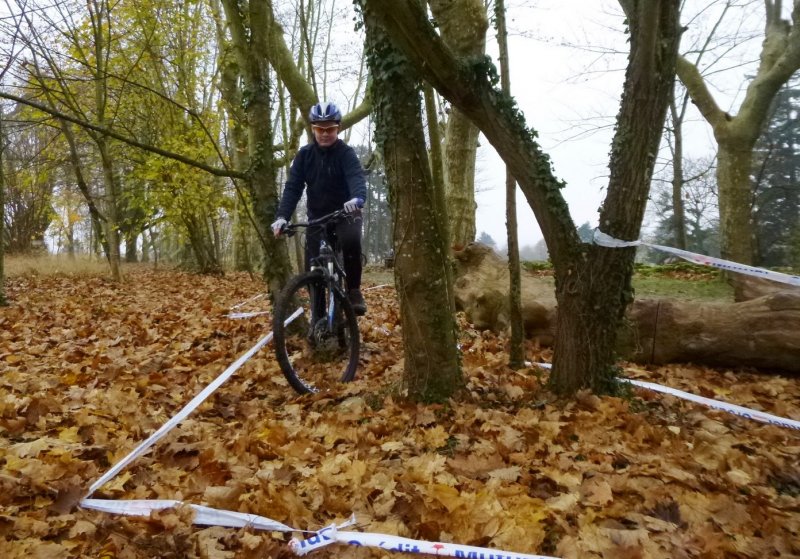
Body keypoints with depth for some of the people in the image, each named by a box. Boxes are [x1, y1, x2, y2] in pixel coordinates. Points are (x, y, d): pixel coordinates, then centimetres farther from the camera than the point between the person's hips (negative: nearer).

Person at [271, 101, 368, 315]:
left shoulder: (345, 153, -12)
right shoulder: (304, 154, -4)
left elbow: (357, 178, -31)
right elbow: (293, 187, -11)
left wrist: (357, 198, -55)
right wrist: (282, 216, -28)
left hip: (345, 214, -3)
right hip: (317, 217, 3)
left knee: (351, 240, -35)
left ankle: (354, 291, -16)